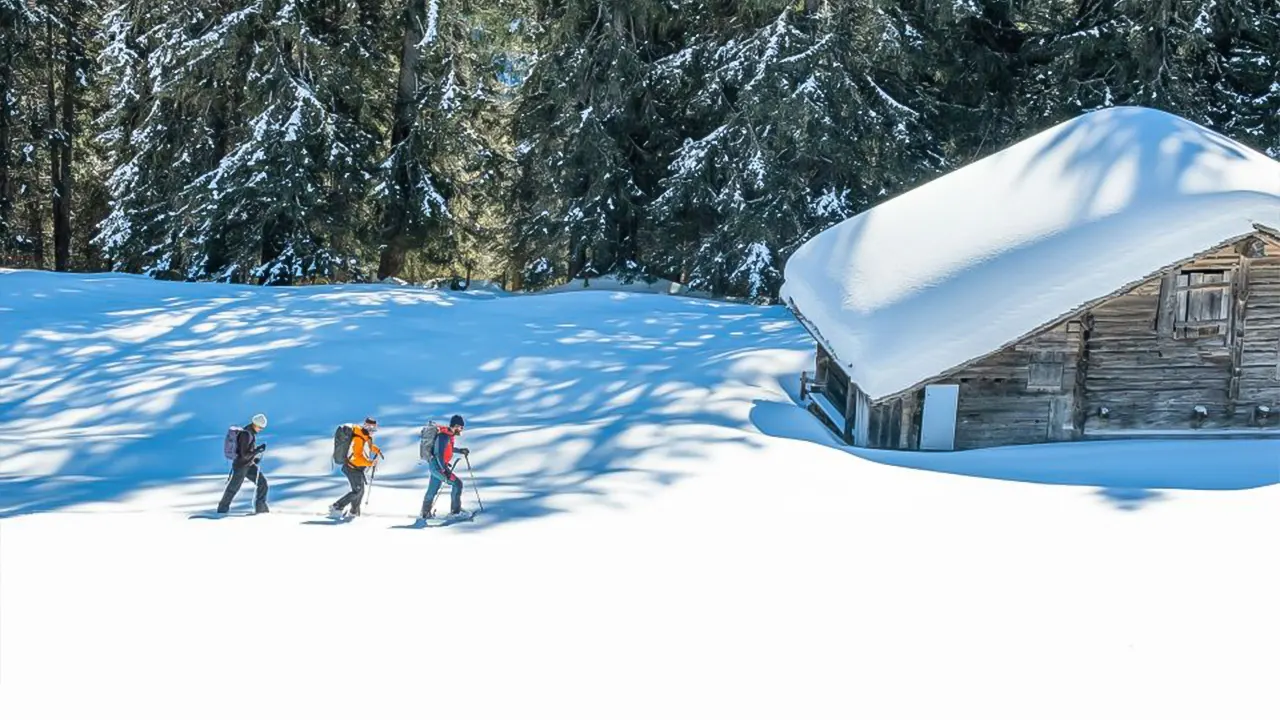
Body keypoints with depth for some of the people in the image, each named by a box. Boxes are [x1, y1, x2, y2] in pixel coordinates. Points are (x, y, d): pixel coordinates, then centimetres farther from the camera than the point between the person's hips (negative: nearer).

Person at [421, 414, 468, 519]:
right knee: (457, 484, -10)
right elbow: (439, 454, -26)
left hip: (437, 465, 10)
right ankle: (455, 510, -5)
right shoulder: (444, 436, -22)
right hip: (437, 465, -10)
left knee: (432, 490, 19)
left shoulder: (449, 435, 7)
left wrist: (460, 451, 20)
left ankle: (425, 513, 32)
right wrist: (444, 470, -27)